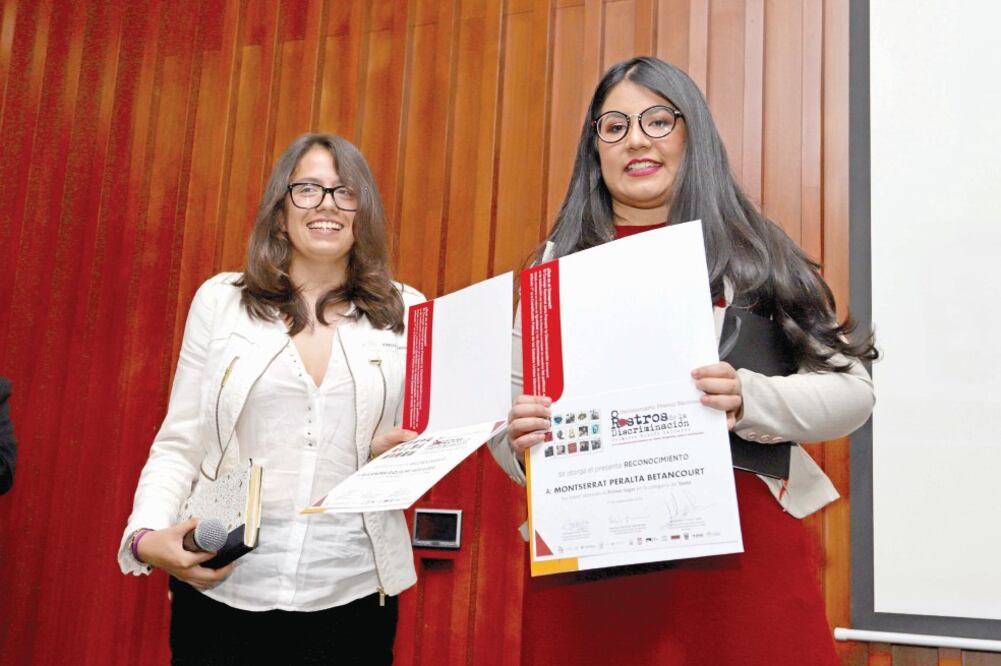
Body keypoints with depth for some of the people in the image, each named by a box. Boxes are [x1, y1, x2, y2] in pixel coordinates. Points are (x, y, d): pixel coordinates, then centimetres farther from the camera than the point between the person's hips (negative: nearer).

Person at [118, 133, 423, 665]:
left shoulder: (406, 312, 3)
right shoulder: (220, 300, 3)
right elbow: (180, 445, 4)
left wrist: (399, 452, -12)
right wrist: (147, 535, -13)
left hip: (351, 596, 1)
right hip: (222, 590, 0)